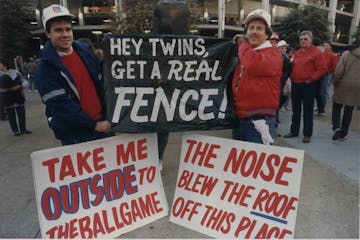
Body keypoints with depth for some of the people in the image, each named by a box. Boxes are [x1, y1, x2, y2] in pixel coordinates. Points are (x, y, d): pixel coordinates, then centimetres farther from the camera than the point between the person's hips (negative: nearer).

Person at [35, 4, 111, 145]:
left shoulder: (84, 50, 3)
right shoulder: (45, 68, -12)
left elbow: (101, 82, 11)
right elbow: (60, 105, -17)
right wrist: (93, 125, -17)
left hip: (102, 124, 5)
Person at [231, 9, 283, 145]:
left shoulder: (273, 54, -7)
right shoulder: (242, 54, 16)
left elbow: (254, 64, -29)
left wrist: (243, 44, -10)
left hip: (259, 121, -8)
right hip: (238, 119, 8)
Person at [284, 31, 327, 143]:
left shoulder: (317, 52, -7)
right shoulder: (297, 52, 13)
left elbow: (322, 69, -12)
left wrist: (311, 79, -13)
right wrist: (292, 77, 6)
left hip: (308, 85, -6)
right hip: (295, 84, 6)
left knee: (308, 111, 2)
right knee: (296, 110, 14)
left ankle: (307, 134, 12)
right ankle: (294, 131, 25)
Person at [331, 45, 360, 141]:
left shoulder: (347, 54, -5)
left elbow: (338, 72, -11)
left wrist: (335, 82, 3)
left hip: (342, 86, -2)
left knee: (336, 108, 11)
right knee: (349, 111, 11)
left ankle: (336, 127, -10)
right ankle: (343, 134, 16)